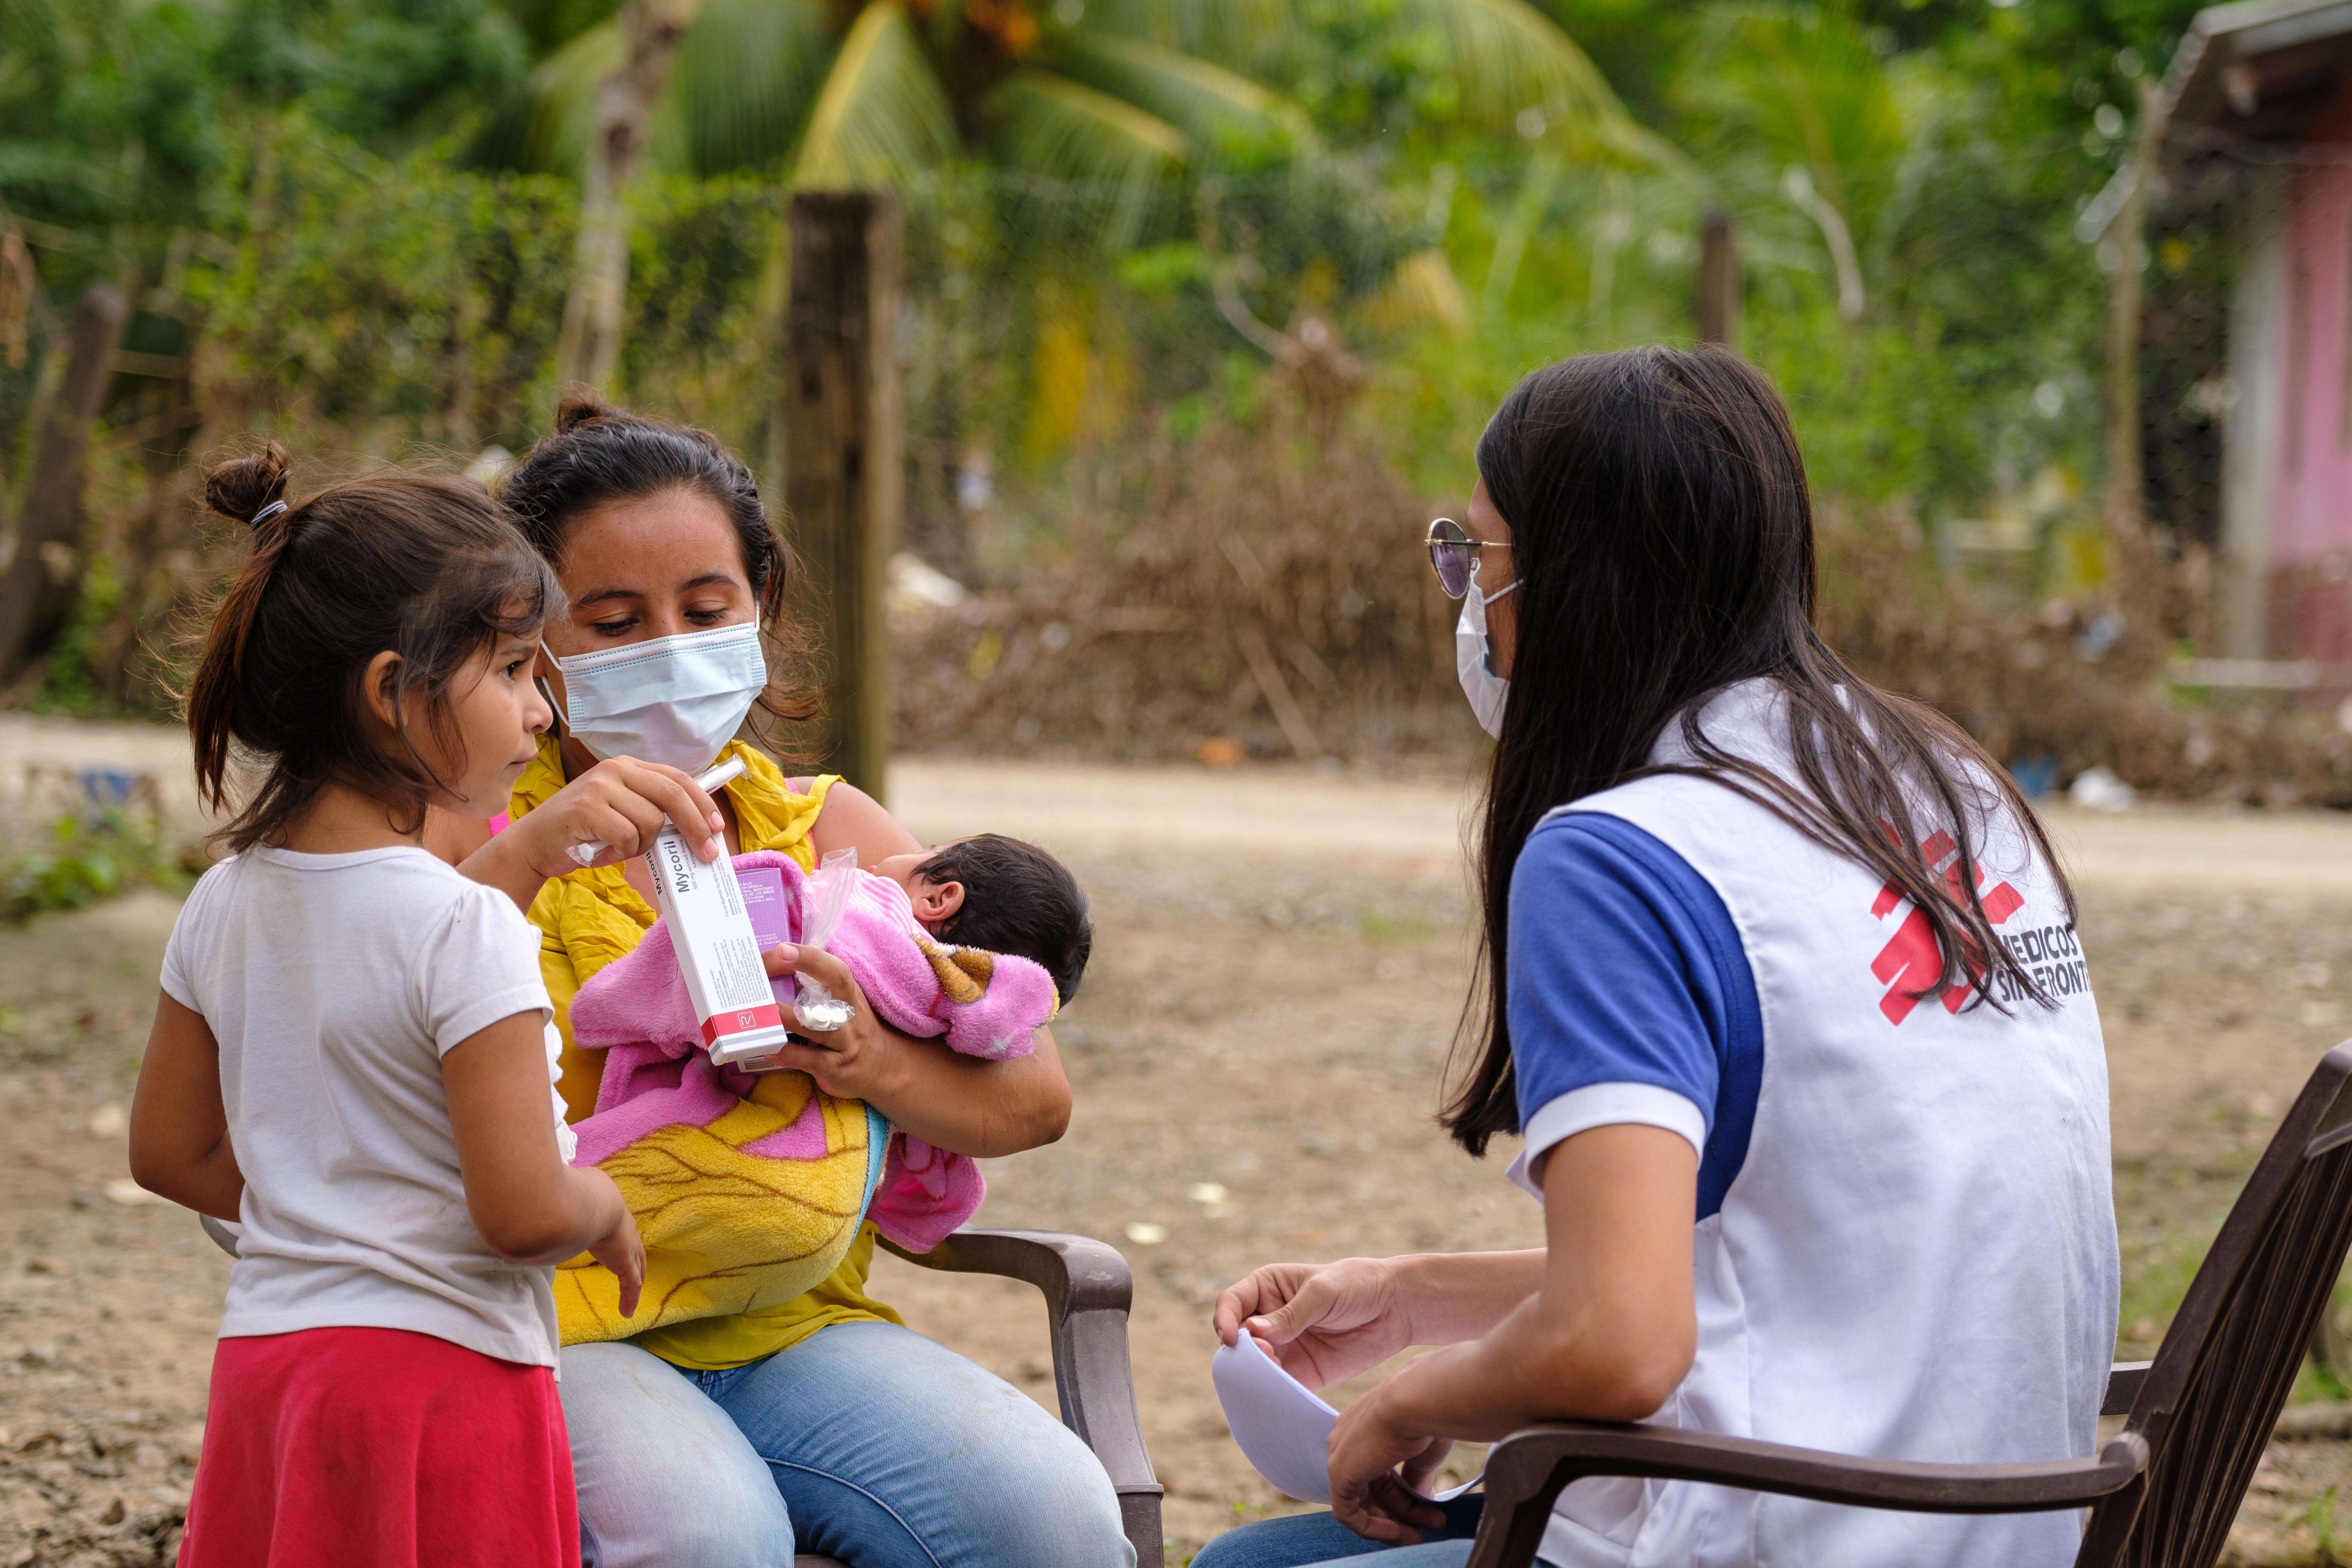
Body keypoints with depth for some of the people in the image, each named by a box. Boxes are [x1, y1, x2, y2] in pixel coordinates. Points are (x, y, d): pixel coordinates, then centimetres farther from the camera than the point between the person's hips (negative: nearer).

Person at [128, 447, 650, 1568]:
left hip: (264, 1352, 8)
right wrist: (606, 1213, 0)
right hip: (441, 1373, -7)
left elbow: (174, 1154, 14)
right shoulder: (464, 928, -18)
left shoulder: (224, 907, 5)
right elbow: (522, 1210, -20)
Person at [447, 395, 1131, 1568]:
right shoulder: (478, 831, 4)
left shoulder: (829, 831, 15)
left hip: (794, 1327, 4)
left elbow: (1035, 1098, 12)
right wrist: (528, 855, -26)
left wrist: (876, 1063, -8)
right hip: (552, 1334, -4)